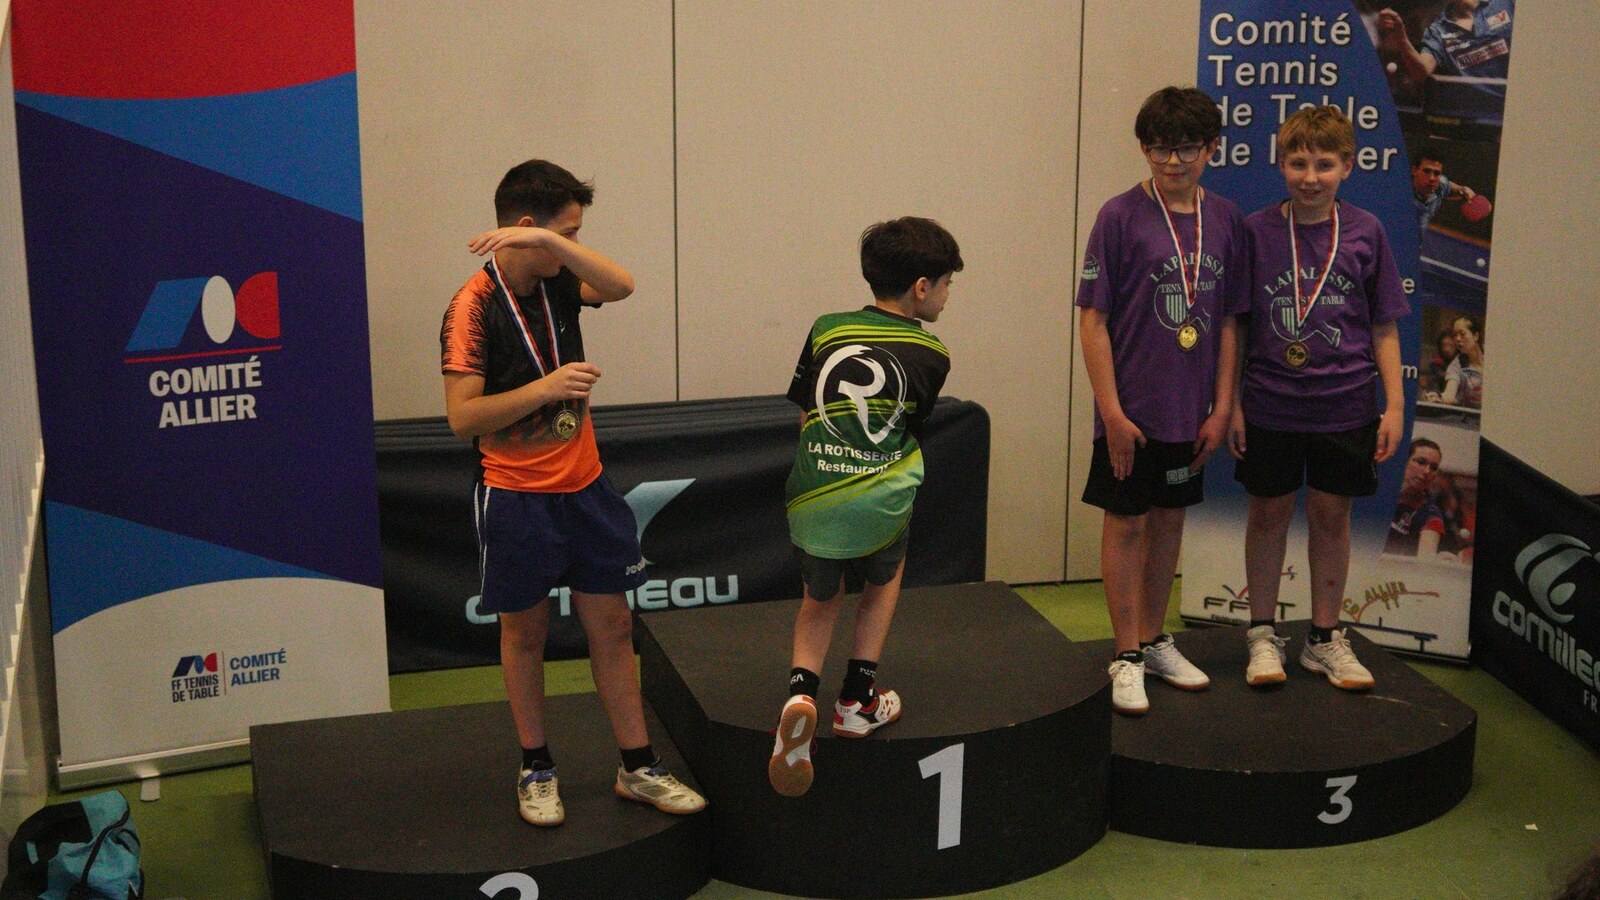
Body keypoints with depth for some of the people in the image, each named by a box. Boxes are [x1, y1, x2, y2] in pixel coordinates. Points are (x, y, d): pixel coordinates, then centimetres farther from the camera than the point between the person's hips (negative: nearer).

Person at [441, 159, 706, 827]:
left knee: (612, 625, 9)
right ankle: (536, 770, 24)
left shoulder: (557, 281, 3)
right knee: (524, 632, 9)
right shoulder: (474, 306, -14)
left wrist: (549, 241, -28)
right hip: (516, 497, -5)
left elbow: (620, 286, -18)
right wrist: (547, 387, -25)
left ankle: (637, 768, 19)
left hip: (585, 485, 6)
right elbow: (462, 416, -19)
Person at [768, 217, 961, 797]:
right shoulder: (931, 355, 2)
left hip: (812, 502, 2)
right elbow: (912, 430, 12)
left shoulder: (825, 331, 8)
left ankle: (801, 687, 0)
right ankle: (858, 699, 26)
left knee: (820, 598, 26)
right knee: (884, 580, 30)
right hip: (881, 503, -2)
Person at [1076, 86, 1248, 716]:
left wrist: (1221, 407, 5)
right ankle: (1128, 658, 15)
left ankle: (1153, 639, 30)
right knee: (1126, 523, 4)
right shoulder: (1122, 215, -10)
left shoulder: (1225, 220, 3)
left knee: (1170, 520, 15)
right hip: (1132, 408, -5)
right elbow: (1092, 318, -11)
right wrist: (1111, 409, -14)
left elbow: (1228, 321, 8)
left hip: (1190, 410, 5)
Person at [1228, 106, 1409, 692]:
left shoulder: (1365, 232, -2)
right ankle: (1262, 636, 25)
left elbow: (1383, 327, 4)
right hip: (1269, 402, -1)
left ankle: (1325, 638, 25)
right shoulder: (1256, 231, -5)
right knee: (1269, 513, 10)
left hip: (1344, 406, 1)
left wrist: (1394, 404, 1)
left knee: (1331, 516, 10)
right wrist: (1230, 402, -1)